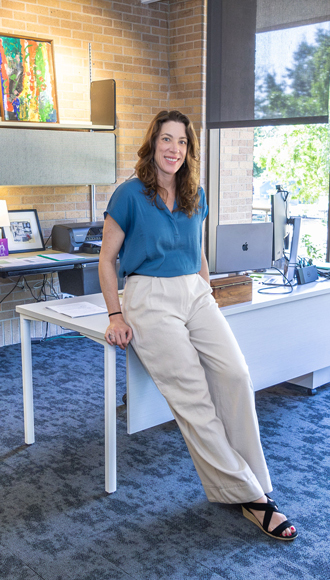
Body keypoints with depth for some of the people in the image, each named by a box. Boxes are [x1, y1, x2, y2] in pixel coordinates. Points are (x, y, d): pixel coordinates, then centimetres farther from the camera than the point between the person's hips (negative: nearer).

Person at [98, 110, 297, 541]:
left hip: (195, 295, 5)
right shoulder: (130, 195, -2)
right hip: (150, 299, -4)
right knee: (193, 396, -16)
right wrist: (116, 315, -4)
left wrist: (208, 295, 16)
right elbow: (107, 259, 2)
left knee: (235, 374, -20)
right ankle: (250, 496, -8)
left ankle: (252, 483, -8)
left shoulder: (196, 197, 14)